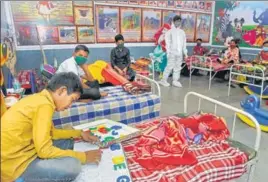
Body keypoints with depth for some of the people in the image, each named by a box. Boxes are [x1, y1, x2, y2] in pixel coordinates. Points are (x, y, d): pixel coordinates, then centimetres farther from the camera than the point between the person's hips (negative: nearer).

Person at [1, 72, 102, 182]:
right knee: (73, 165, -23)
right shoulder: (44, 105, -24)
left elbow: (50, 132, 14)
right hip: (14, 165, -10)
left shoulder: (39, 98, 5)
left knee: (67, 142, 14)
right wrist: (83, 157, -16)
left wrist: (79, 133, 13)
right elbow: (45, 151, -25)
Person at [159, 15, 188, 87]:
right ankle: (163, 80, 2)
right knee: (170, 66, -7)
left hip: (180, 53, 5)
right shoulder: (170, 31, 1)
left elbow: (184, 43, 15)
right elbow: (168, 43, -4)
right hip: (172, 52, -5)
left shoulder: (182, 32, 14)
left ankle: (175, 81, 13)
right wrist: (168, 52, -12)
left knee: (178, 67, 6)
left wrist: (185, 53, 10)